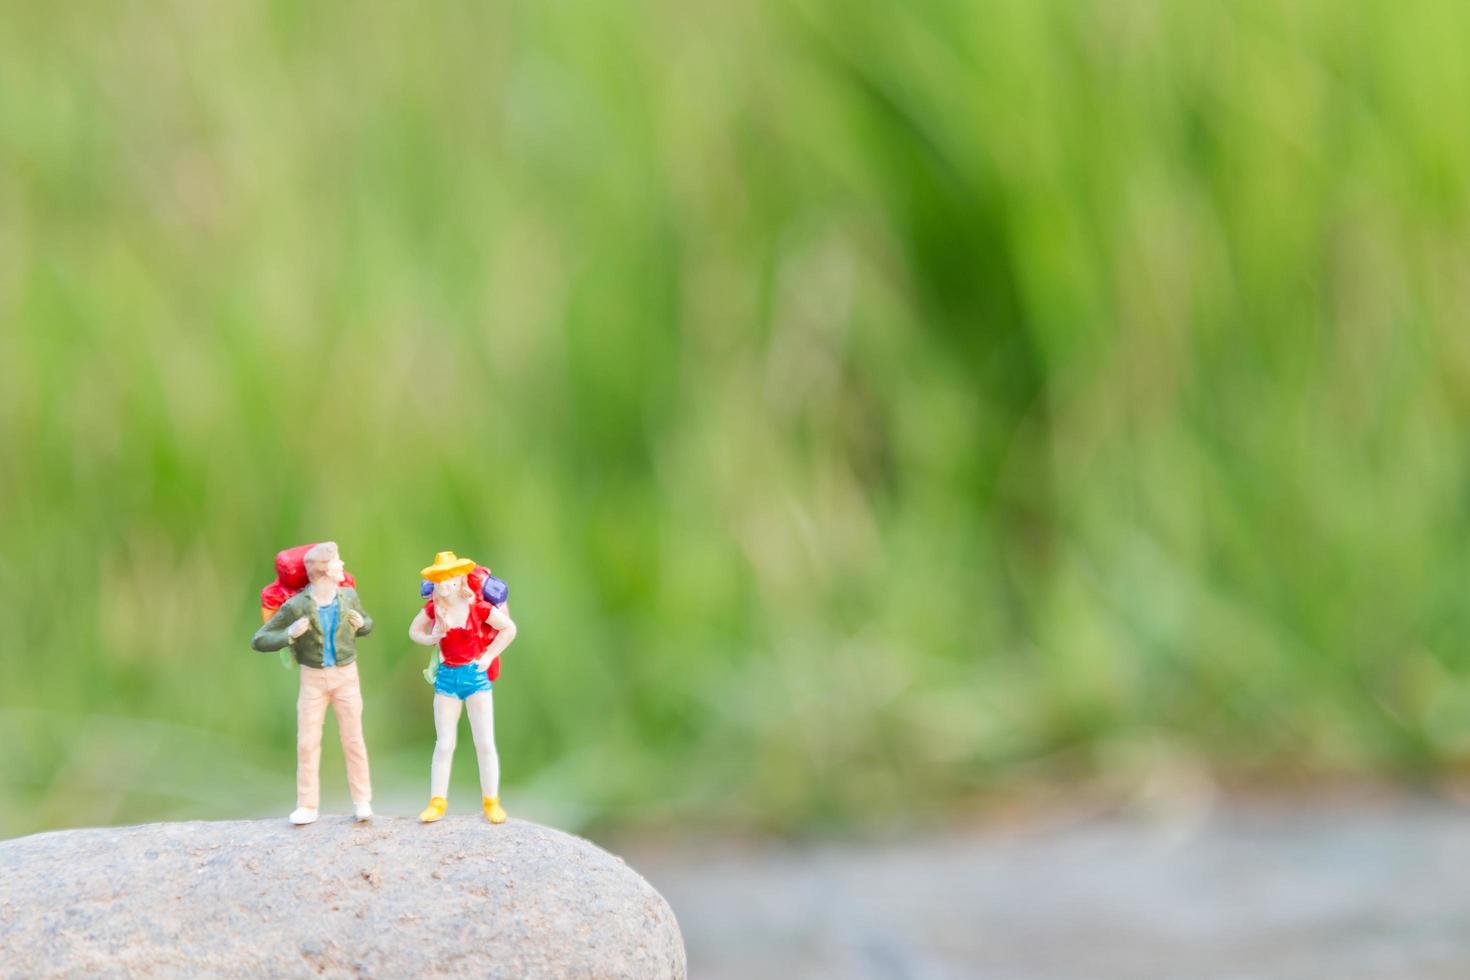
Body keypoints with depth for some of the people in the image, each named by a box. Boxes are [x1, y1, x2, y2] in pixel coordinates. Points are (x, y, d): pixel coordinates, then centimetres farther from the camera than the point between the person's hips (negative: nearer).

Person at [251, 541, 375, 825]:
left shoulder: (348, 596, -3)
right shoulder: (295, 606, -14)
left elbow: (366, 624, 16)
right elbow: (259, 641, -11)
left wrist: (361, 624, -8)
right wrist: (289, 635, -27)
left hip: (345, 675, 2)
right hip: (313, 678, -2)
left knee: (353, 740, 4)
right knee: (307, 743, 0)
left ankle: (362, 802, 13)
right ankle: (307, 807, 7)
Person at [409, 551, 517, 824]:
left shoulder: (477, 606, -12)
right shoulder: (434, 608, -2)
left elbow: (509, 628, -3)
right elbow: (414, 631, 13)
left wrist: (489, 656, -6)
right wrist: (430, 638, -8)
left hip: (475, 675, -3)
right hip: (447, 676, 3)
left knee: (485, 743, -1)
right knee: (444, 744, 4)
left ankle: (491, 802, 8)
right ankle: (437, 802, 9)